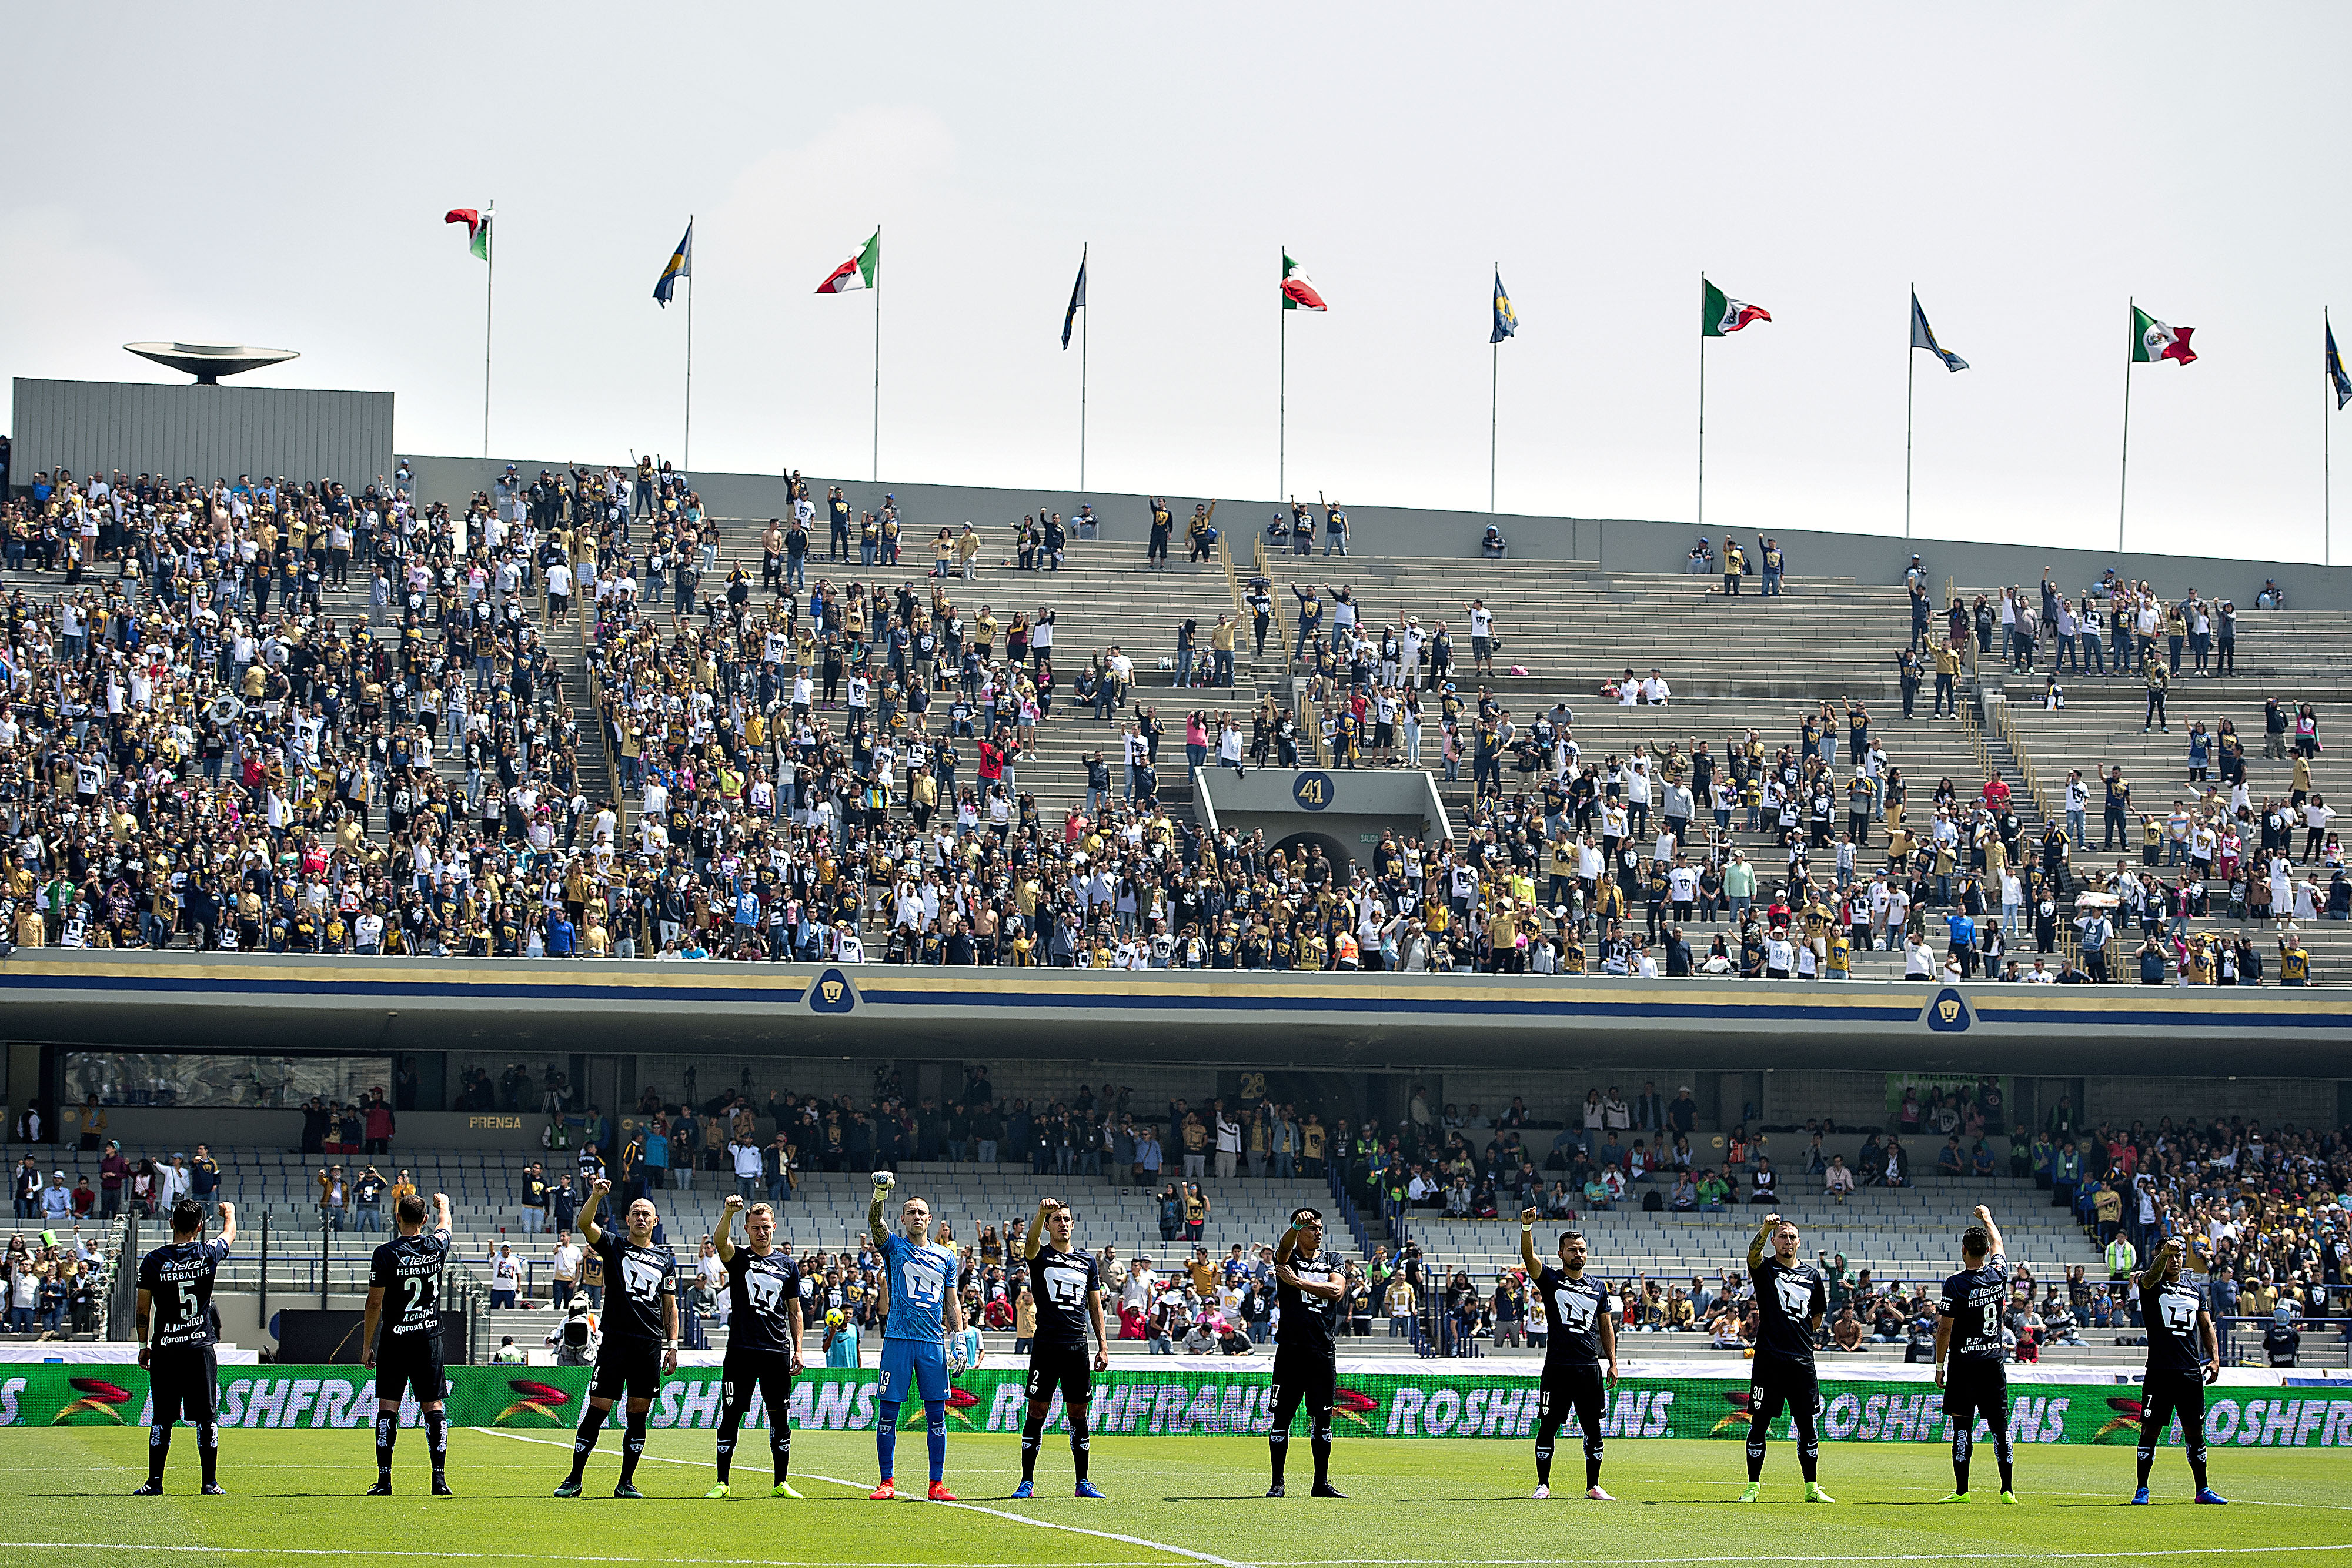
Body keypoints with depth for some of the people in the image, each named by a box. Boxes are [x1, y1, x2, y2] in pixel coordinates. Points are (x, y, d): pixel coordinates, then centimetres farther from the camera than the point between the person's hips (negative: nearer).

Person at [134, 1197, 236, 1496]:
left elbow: (143, 1309, 1)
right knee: (207, 1418, 4)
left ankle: (154, 1482, 6)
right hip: (200, 1348, 0)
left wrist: (144, 1346, 12)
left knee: (162, 1418, 6)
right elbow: (230, 1233, 20)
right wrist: (229, 1212, 42)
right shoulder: (209, 1254, -3)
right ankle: (210, 1483, 3)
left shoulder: (153, 1261, -4)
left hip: (164, 1349, 0)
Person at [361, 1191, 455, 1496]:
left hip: (395, 1341, -3)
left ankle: (384, 1480, -2)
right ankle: (439, 1479, 0)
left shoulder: (386, 1254, -10)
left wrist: (367, 1346, 0)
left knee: (387, 1407, 2)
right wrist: (443, 1204, 50)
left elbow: (375, 1303, -9)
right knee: (433, 1406, 5)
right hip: (430, 1338, 3)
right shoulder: (437, 1246, 1)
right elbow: (444, 1223, 26)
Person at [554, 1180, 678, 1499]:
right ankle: (574, 1479, 1)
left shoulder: (666, 1259, 14)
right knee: (597, 1409, -5)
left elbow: (670, 1306, 16)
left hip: (651, 1345, 3)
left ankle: (626, 1482, 11)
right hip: (615, 1341, -3)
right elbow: (585, 1224, -12)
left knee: (638, 1414, 4)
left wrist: (672, 1346, 8)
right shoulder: (614, 1245, 6)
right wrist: (596, 1196, -28)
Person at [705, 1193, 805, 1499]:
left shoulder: (787, 1264, 11)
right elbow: (720, 1241, -19)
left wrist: (798, 1350, 8)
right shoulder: (737, 1258, 4)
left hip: (777, 1350, 2)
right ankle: (722, 1483, 4)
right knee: (731, 1416, -2)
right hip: (741, 1348, -2)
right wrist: (729, 1212, -37)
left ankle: (781, 1484, 11)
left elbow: (794, 1311, 15)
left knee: (780, 1418, 4)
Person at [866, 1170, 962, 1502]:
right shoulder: (894, 1246, 6)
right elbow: (874, 1222, -12)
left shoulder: (946, 1257, 15)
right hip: (898, 1338, -2)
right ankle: (887, 1483, 4)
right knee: (888, 1412, -2)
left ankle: (937, 1484, 5)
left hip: (934, 1341, 2)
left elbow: (952, 1302, 17)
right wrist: (880, 1194, -31)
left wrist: (960, 1336, 5)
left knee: (936, 1414, 1)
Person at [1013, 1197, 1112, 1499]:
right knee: (1038, 1411, -3)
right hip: (1046, 1345, -3)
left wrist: (1103, 1346, 10)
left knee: (1078, 1413, 6)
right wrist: (1042, 1212, -39)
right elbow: (1032, 1241, -20)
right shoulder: (1040, 1256, 4)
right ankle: (1027, 1482, 1)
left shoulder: (1088, 1262, 15)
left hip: (1078, 1346, 3)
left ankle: (1083, 1483, 12)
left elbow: (1095, 1306, 18)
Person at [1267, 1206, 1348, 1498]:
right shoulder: (1287, 1258, 5)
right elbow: (1285, 1247, -20)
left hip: (1323, 1351, 2)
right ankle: (1277, 1482, 5)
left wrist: (1298, 1282, -11)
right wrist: (1296, 1226, -42)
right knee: (1282, 1416, -1)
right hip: (1290, 1349, -2)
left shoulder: (1333, 1261, 13)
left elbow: (1337, 1291, -6)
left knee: (1322, 1418, 5)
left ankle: (1322, 1482, 13)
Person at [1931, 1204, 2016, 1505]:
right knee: (2000, 1426, 4)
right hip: (1994, 1362, 4)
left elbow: (1944, 1329, -10)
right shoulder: (1999, 1275, 1)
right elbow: (1998, 1246, 24)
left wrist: (1940, 1365, 0)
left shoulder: (1956, 1284, -11)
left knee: (1962, 1426, -1)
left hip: (1964, 1365, -4)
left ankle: (1961, 1490, -2)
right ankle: (2007, 1489, 2)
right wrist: (1987, 1218, 41)